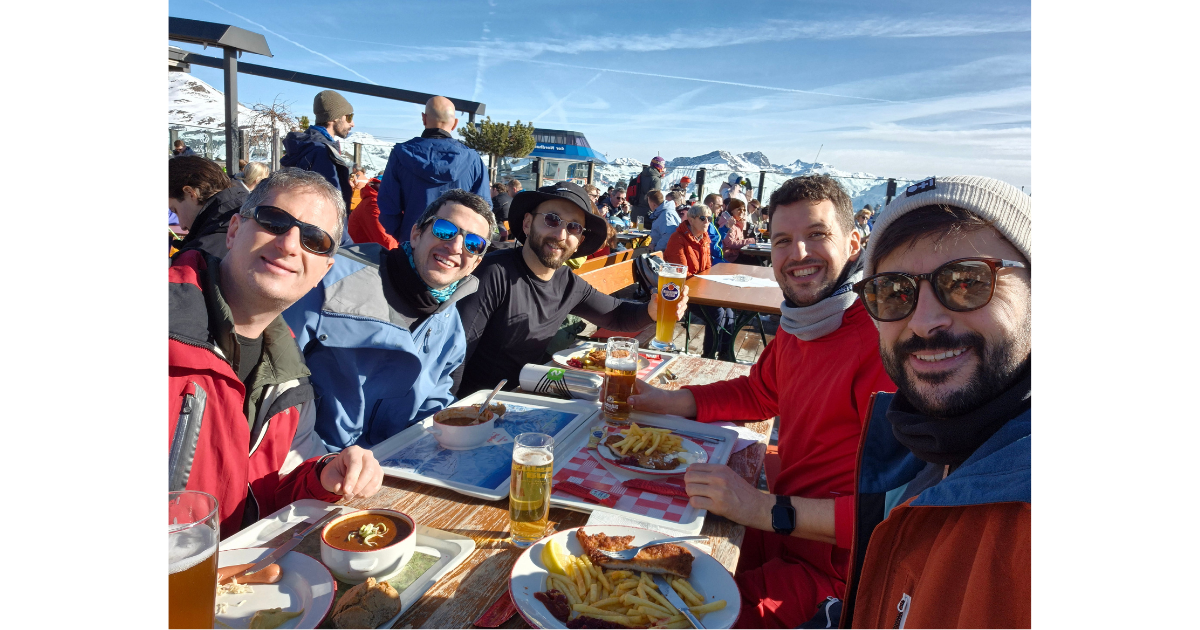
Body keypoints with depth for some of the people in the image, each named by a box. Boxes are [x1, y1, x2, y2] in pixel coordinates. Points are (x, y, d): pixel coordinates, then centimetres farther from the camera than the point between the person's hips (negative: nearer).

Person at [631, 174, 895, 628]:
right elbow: (760, 392, 20)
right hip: (777, 531, 8)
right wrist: (667, 401, 7)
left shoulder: (884, 339, -25)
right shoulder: (799, 325, 4)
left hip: (828, 566, -7)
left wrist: (767, 510, -32)